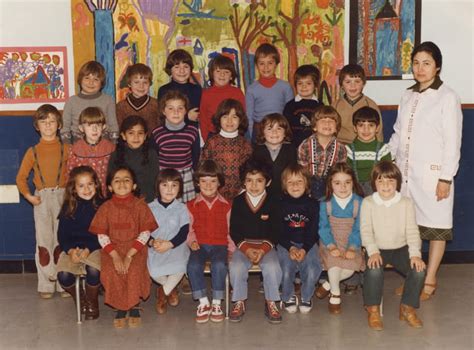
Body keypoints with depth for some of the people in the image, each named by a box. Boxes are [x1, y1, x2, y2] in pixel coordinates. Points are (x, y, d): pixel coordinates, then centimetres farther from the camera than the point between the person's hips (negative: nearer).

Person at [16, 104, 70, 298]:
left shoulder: (65, 149, 3)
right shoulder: (33, 151, 7)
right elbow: (21, 178, 9)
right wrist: (29, 196, -5)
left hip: (62, 197, -1)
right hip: (41, 199, 1)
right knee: (44, 241, 2)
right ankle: (46, 285, 9)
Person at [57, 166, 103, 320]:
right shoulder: (69, 208, 6)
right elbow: (62, 235, 5)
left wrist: (88, 249, -17)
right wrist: (70, 251, -14)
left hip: (94, 248, -2)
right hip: (71, 249, 2)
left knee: (94, 271, -34)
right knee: (64, 276, -25)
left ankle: (92, 301, 1)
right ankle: (78, 296, 12)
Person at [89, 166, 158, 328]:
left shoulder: (140, 205, 1)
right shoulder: (106, 207, 5)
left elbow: (145, 233, -5)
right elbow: (102, 235, 0)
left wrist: (129, 255, -16)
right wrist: (115, 256, -15)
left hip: (135, 249, -1)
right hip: (112, 249, 1)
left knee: (134, 270, -29)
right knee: (111, 271, -27)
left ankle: (134, 307, -5)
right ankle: (120, 308, -6)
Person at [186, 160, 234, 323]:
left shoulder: (226, 205, 12)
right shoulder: (191, 206, 12)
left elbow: (230, 229, 11)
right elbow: (189, 229, 12)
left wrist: (232, 246, -4)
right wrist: (192, 241, -7)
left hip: (220, 244, -1)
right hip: (200, 245, 1)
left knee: (219, 265, -33)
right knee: (193, 265, -31)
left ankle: (216, 304, -17)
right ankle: (203, 303, -16)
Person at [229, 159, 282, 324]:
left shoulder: (272, 202, 2)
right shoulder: (238, 202, 4)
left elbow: (275, 231, 1)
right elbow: (234, 231, 2)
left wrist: (263, 249, -15)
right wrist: (246, 249, -13)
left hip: (266, 245, 0)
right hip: (243, 245, 1)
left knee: (273, 267, -28)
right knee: (236, 267, -26)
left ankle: (271, 303, -7)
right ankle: (239, 302, -5)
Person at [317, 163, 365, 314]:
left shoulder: (359, 202, -7)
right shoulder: (325, 203, -8)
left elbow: (358, 228, -8)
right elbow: (323, 227, -9)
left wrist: (352, 248, -20)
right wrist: (331, 246, -23)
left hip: (351, 243, 1)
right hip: (330, 242, -1)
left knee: (352, 265, -24)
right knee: (334, 261, -30)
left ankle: (328, 284, 3)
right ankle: (335, 294, -8)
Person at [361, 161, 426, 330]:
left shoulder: (406, 203, 0)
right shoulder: (368, 203, -3)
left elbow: (412, 230, -3)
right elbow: (366, 230, -8)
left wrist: (415, 253, -17)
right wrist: (372, 251, -24)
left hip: (400, 248, 2)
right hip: (378, 249, -2)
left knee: (418, 270, -23)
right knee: (374, 271, -33)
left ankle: (407, 307, 0)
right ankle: (373, 310, -10)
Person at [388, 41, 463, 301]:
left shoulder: (447, 97, -5)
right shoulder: (408, 96, 12)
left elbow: (452, 141, -8)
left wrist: (446, 178, -12)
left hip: (432, 173, -5)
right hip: (405, 172, 5)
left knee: (435, 226, 3)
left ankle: (429, 280, 15)